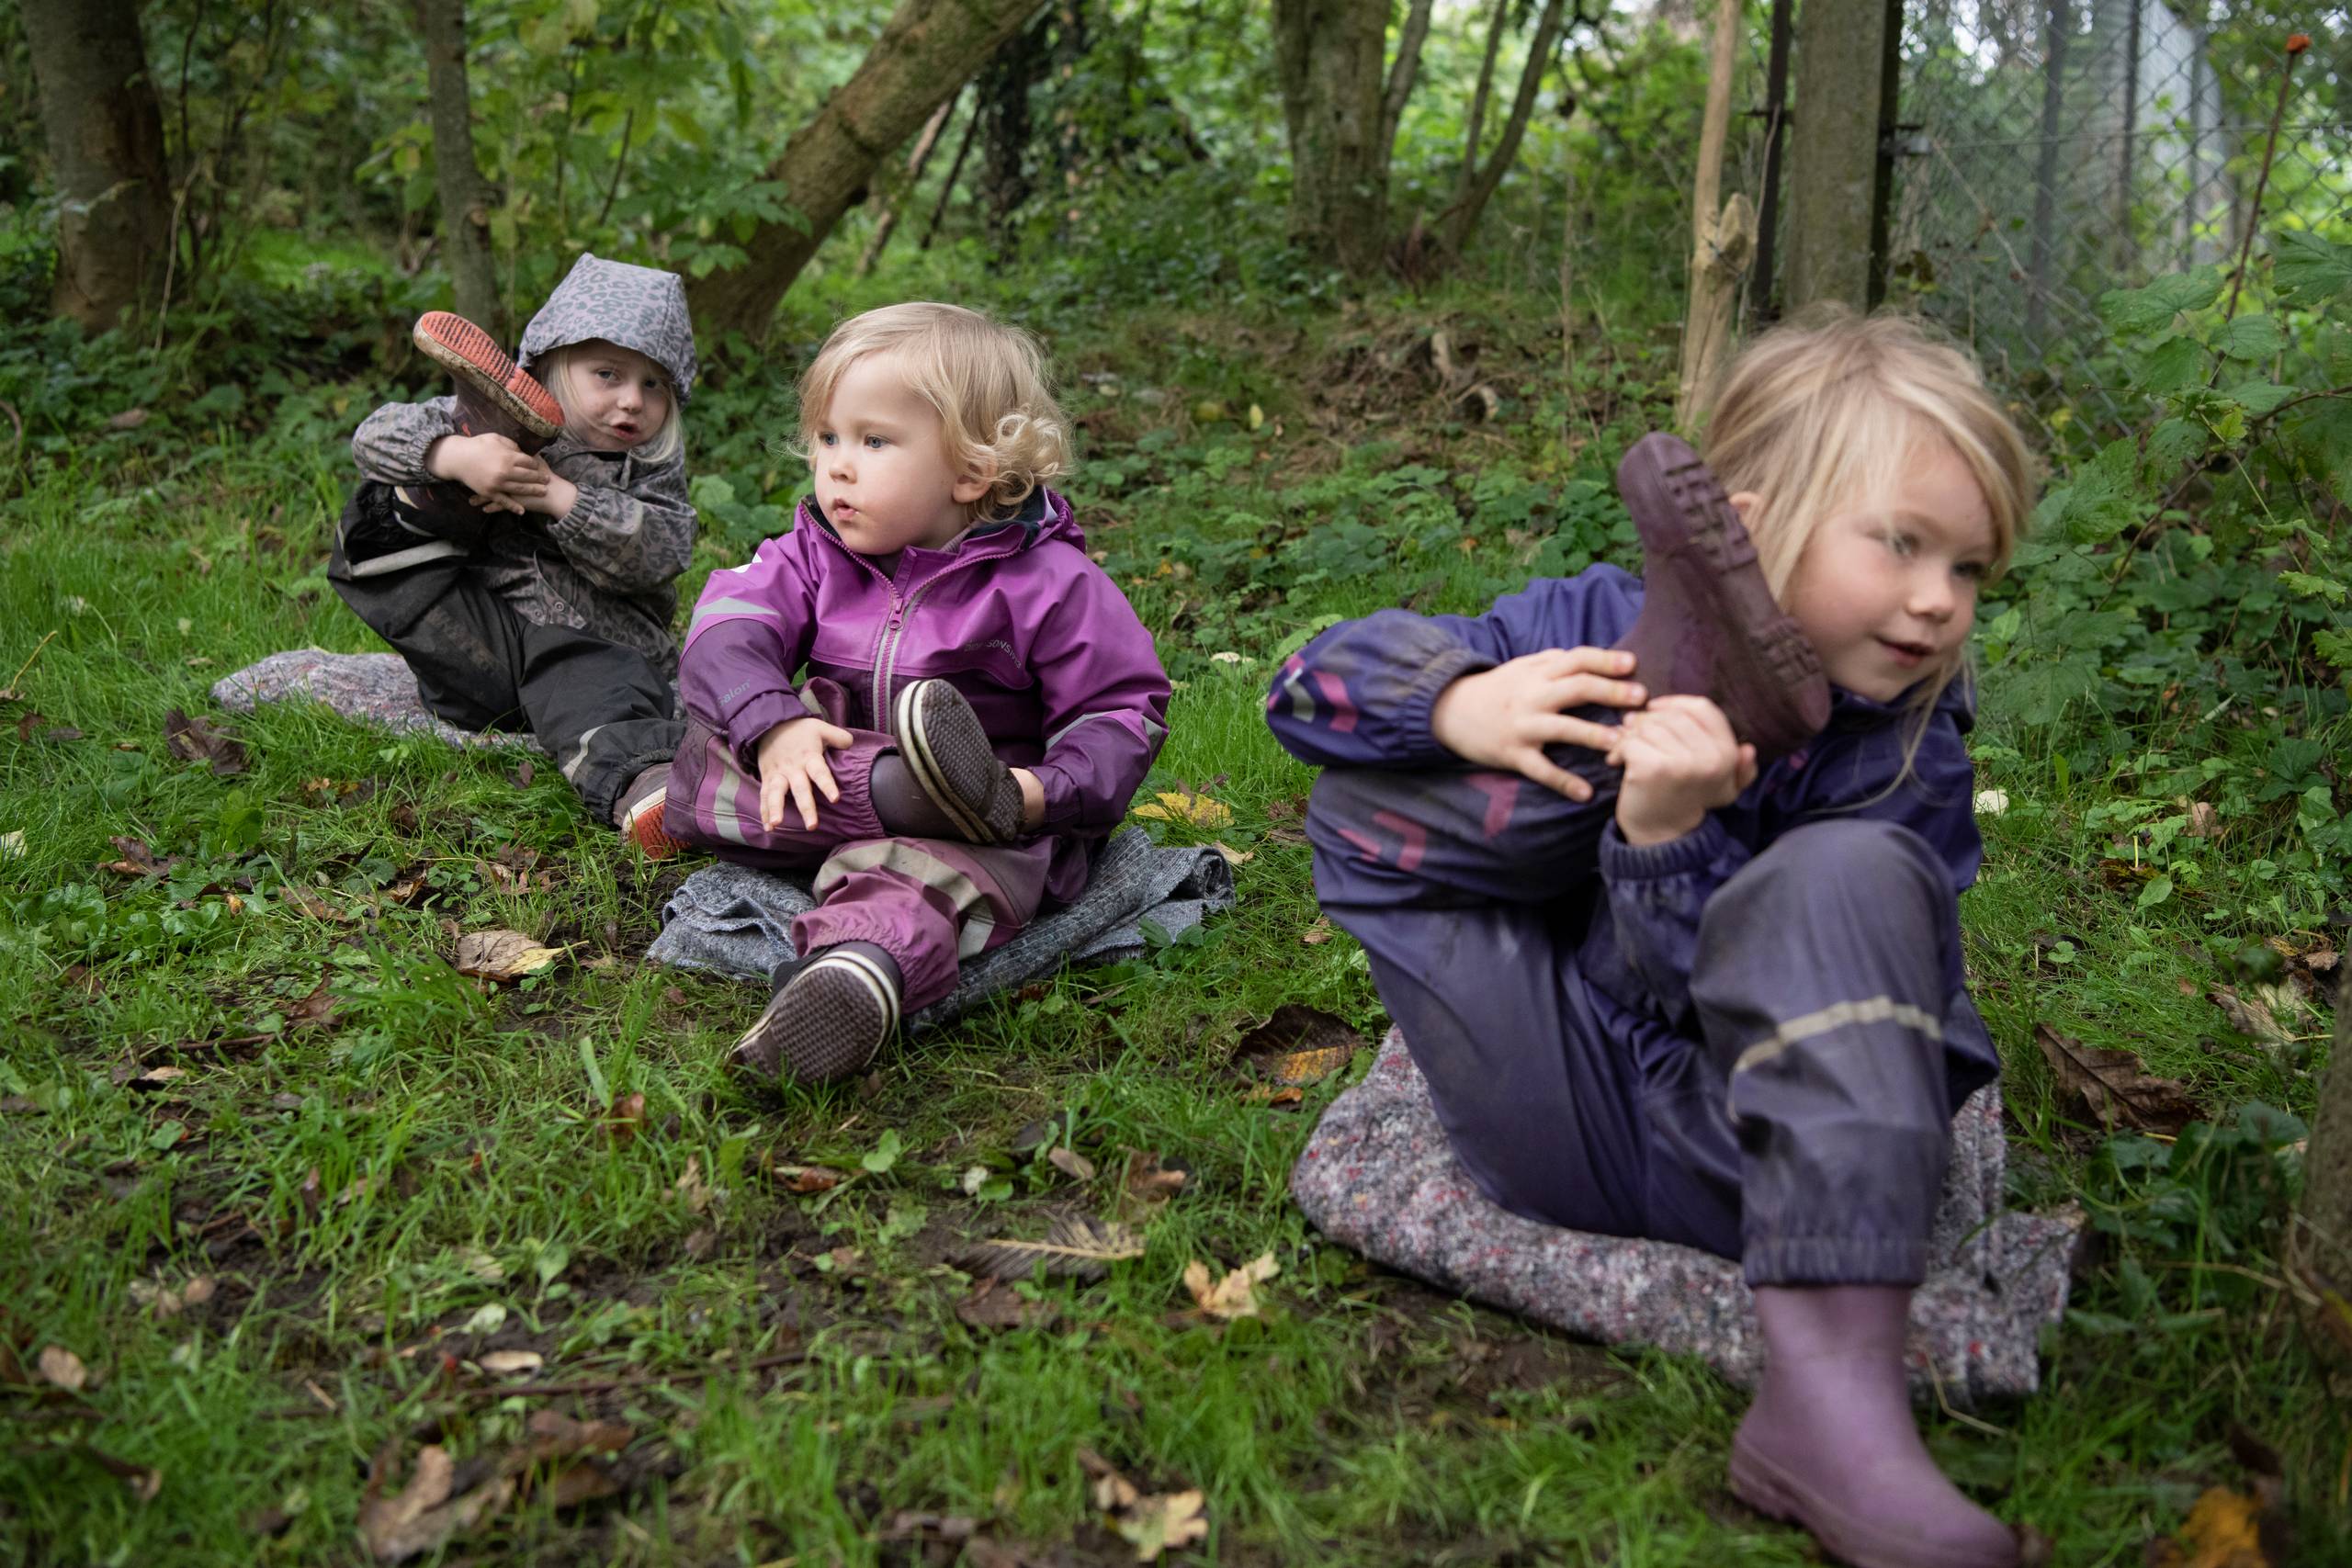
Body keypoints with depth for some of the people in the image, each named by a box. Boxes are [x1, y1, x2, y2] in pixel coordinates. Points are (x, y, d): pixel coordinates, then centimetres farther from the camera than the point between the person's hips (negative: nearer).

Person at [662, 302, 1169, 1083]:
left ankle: (864, 969, -71)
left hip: (979, 822, -5)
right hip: (828, 781, 5)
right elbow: (728, 631, -7)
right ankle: (912, 792, -37)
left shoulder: (1047, 580, -6)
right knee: (704, 755, -21)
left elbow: (1123, 711, -4)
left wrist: (1046, 794, -24)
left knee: (922, 872, -39)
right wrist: (775, 727, -29)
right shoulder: (813, 553, 7)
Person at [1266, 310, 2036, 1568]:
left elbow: (1719, 1004, -14)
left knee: (1850, 874, -33)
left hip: (1726, 1157, -1)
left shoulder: (1905, 765, -6)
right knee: (1365, 790, -5)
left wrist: (1670, 845, -32)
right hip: (1553, 1121, 2)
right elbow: (1319, 681, -3)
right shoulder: (1595, 629, -1)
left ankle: (1826, 1394, -44)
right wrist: (1461, 704, -24)